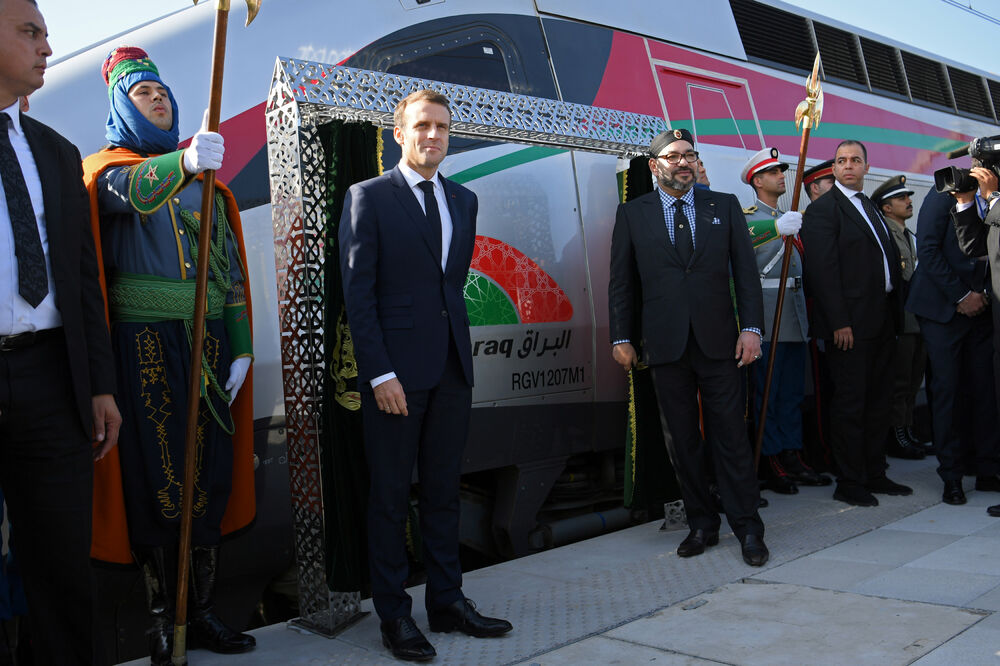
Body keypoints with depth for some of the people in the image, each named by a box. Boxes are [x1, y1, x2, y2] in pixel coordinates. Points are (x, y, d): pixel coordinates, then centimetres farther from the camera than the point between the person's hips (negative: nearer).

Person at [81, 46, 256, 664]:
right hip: (146, 340, -4)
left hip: (207, 340, 4)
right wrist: (182, 163, -42)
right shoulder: (107, 168, 6)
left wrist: (241, 348, 4)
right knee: (158, 478, -5)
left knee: (210, 474, 3)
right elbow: (131, 192, -21)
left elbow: (231, 268, 13)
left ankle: (202, 610, 11)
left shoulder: (207, 182, 18)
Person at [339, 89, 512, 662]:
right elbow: (358, 292, -8)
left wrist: (458, 344, 7)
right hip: (396, 371, -5)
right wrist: (380, 372, -14)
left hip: (453, 367, 5)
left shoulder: (464, 200, 13)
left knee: (444, 490, 13)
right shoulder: (369, 197, -3)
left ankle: (447, 600, 24)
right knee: (391, 496, 4)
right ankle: (394, 614, 15)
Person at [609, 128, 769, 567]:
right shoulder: (632, 214, 8)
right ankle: (701, 524, 19)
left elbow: (745, 270, 6)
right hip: (665, 345, 1)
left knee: (731, 435, 0)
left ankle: (748, 529, 9)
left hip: (718, 340, 0)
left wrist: (751, 328, -3)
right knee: (681, 440, 7)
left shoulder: (724, 206, 9)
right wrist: (621, 337, 1)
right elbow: (621, 281, 7)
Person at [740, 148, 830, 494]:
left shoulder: (790, 218, 22)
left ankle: (793, 458, 15)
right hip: (767, 314, -7)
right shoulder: (748, 216, -2)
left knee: (793, 391, 9)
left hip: (796, 314, 7)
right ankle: (771, 464, 0)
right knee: (767, 391, -5)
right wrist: (778, 227, -42)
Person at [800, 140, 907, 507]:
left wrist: (895, 311, 10)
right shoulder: (823, 209, -8)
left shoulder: (870, 207, 18)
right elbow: (822, 270, -15)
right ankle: (849, 483, 7)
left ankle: (874, 475, 24)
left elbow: (889, 259, 18)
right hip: (849, 324, -8)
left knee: (877, 400, 14)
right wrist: (839, 322, -20)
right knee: (850, 404, -2)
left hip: (881, 321, 8)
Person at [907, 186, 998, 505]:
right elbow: (927, 250, -11)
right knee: (947, 389, -2)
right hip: (944, 307, -4)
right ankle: (951, 477, 7)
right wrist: (961, 296, -12)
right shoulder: (945, 194, -4)